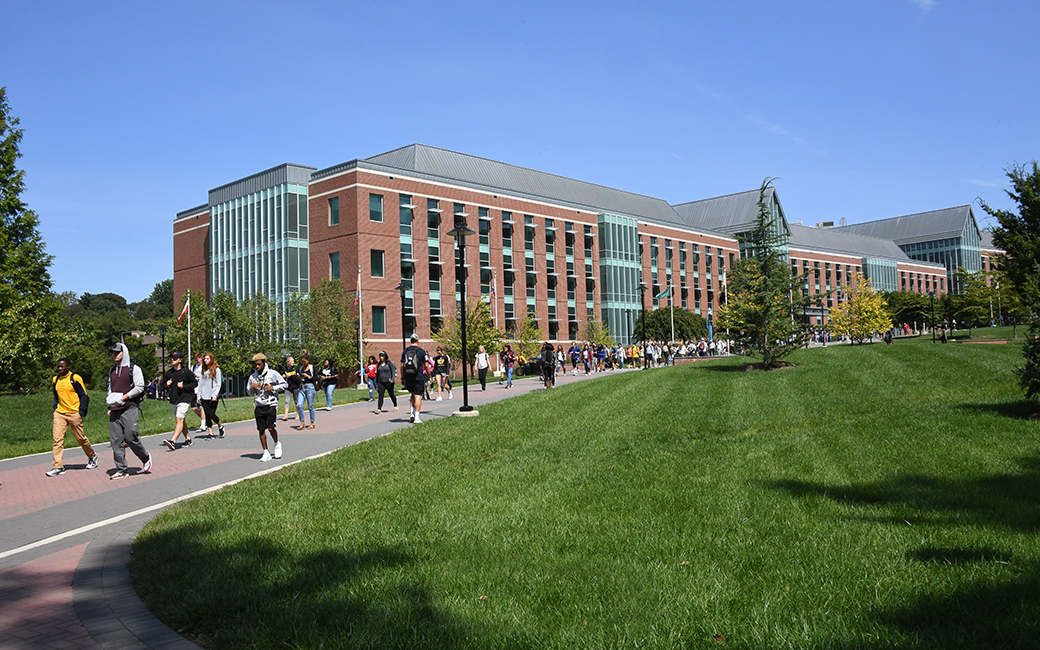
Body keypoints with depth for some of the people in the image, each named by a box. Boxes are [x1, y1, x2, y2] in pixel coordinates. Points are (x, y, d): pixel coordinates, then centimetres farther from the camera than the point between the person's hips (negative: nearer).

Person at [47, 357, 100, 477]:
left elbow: (83, 396, -6)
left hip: (74, 414, -5)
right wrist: (55, 409, 10)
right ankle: (58, 467, -4)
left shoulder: (75, 378, -7)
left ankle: (92, 457, 28)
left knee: (80, 438, 5)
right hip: (59, 413, 5)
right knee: (57, 439, -6)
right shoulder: (55, 380, 10)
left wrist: (81, 412, -11)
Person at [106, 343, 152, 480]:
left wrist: (123, 397, -14)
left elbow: (139, 387, -8)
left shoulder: (133, 369, -1)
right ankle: (122, 470, 5)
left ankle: (146, 458, 13)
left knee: (130, 438, -12)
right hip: (115, 411, 6)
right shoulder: (112, 371, 18)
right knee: (115, 440, 0)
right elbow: (110, 388, 25)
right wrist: (110, 403, 10)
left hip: (130, 408, -6)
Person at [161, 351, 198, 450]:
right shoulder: (169, 372, 11)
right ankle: (188, 440, 26)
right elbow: (163, 383, 22)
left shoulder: (186, 371, -5)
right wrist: (167, 385, -1)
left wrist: (184, 386, -13)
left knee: (179, 419, -18)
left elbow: (194, 383, 1)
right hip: (173, 400, 7)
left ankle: (173, 441, -30)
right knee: (179, 421, 13)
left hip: (184, 399, -7)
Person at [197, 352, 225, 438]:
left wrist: (215, 395, -13)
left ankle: (220, 427, 15)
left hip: (212, 397, -5)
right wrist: (199, 395, 9)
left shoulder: (216, 369, 0)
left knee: (211, 414, -9)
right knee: (207, 415, 2)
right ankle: (210, 433, 6)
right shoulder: (203, 370, 14)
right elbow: (200, 383, 16)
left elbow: (218, 384, -4)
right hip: (204, 397, 5)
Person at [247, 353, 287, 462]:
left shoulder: (273, 373, -3)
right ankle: (266, 453, 13)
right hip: (259, 406, 4)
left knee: (271, 428, -13)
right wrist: (251, 387, -3)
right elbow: (250, 393, 18)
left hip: (271, 405, -4)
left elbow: (284, 384, 3)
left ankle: (277, 444, 17)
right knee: (261, 430, 3)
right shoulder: (252, 377, 8)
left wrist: (273, 388, -11)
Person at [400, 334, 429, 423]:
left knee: (413, 394, 21)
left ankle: (412, 413, 10)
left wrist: (402, 378, 13)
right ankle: (416, 417, -4)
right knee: (417, 396, -1)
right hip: (419, 378, -4)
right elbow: (426, 366, -3)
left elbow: (402, 366, 6)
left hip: (408, 378, 4)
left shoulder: (405, 351, 5)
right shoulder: (421, 351, -4)